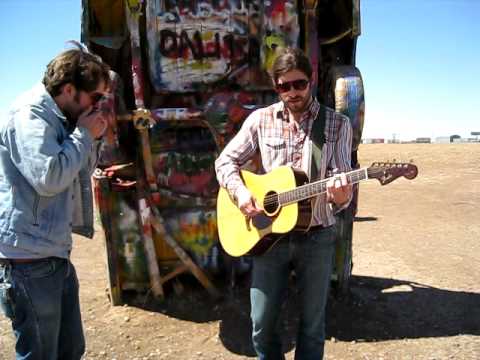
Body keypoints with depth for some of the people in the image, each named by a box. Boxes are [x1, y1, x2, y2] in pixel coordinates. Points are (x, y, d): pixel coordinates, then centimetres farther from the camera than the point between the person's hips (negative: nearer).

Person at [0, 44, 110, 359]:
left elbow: (81, 174, 20)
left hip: (55, 254, 9)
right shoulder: (30, 113, -14)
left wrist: (92, 138, 5)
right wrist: (84, 135, -14)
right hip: (29, 259, -9)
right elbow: (49, 178, -26)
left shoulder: (58, 118, 14)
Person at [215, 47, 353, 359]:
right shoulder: (260, 119, 1)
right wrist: (240, 192, -13)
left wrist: (341, 197, -31)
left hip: (317, 237, -1)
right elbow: (226, 160, 5)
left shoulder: (337, 124, -2)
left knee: (312, 325, 13)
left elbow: (343, 180, -7)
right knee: (262, 324, 9)